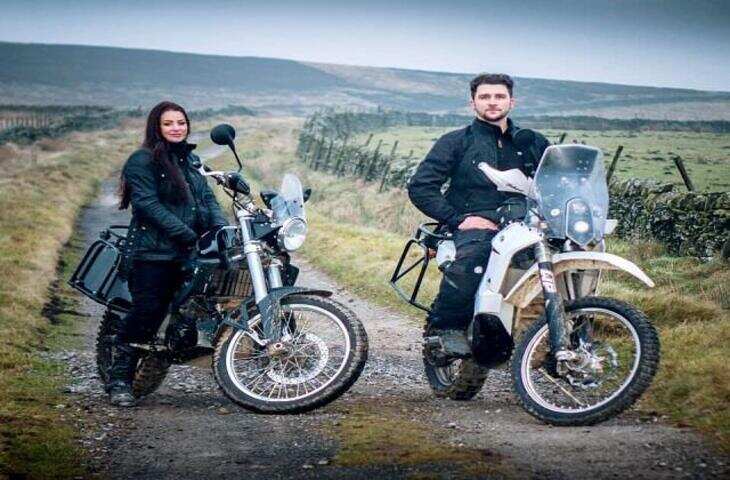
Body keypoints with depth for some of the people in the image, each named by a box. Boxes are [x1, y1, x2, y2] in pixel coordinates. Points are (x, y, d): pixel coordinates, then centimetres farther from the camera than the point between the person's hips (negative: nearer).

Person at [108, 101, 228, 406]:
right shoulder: (142, 161, -5)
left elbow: (206, 198, 13)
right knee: (144, 313, -10)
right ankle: (119, 380, -2)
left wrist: (222, 227, -6)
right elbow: (148, 204, -14)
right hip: (152, 252, -6)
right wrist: (184, 232, -20)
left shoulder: (190, 160, 19)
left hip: (185, 253, 7)